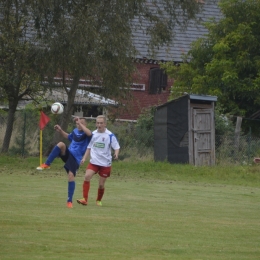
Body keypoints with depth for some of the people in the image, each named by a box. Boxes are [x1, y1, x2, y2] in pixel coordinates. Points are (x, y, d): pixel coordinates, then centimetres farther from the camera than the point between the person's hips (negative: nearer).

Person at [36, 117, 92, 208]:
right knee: (61, 144, -25)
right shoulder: (75, 131, 11)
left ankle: (69, 201, -3)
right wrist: (60, 131, 20)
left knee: (71, 176, -16)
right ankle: (47, 164, -23)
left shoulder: (86, 134, -9)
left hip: (75, 159, -5)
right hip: (67, 153, 5)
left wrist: (80, 123, -30)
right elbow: (69, 137, 34)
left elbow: (89, 133, -36)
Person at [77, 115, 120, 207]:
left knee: (101, 184, 4)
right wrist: (84, 158, 4)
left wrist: (116, 154, -28)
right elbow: (89, 147, 14)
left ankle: (98, 200, 30)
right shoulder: (93, 134, 4)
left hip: (105, 164, -2)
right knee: (87, 176, -22)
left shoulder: (110, 135, -8)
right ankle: (85, 199, -21)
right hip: (94, 162, 2)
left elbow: (116, 147, -7)